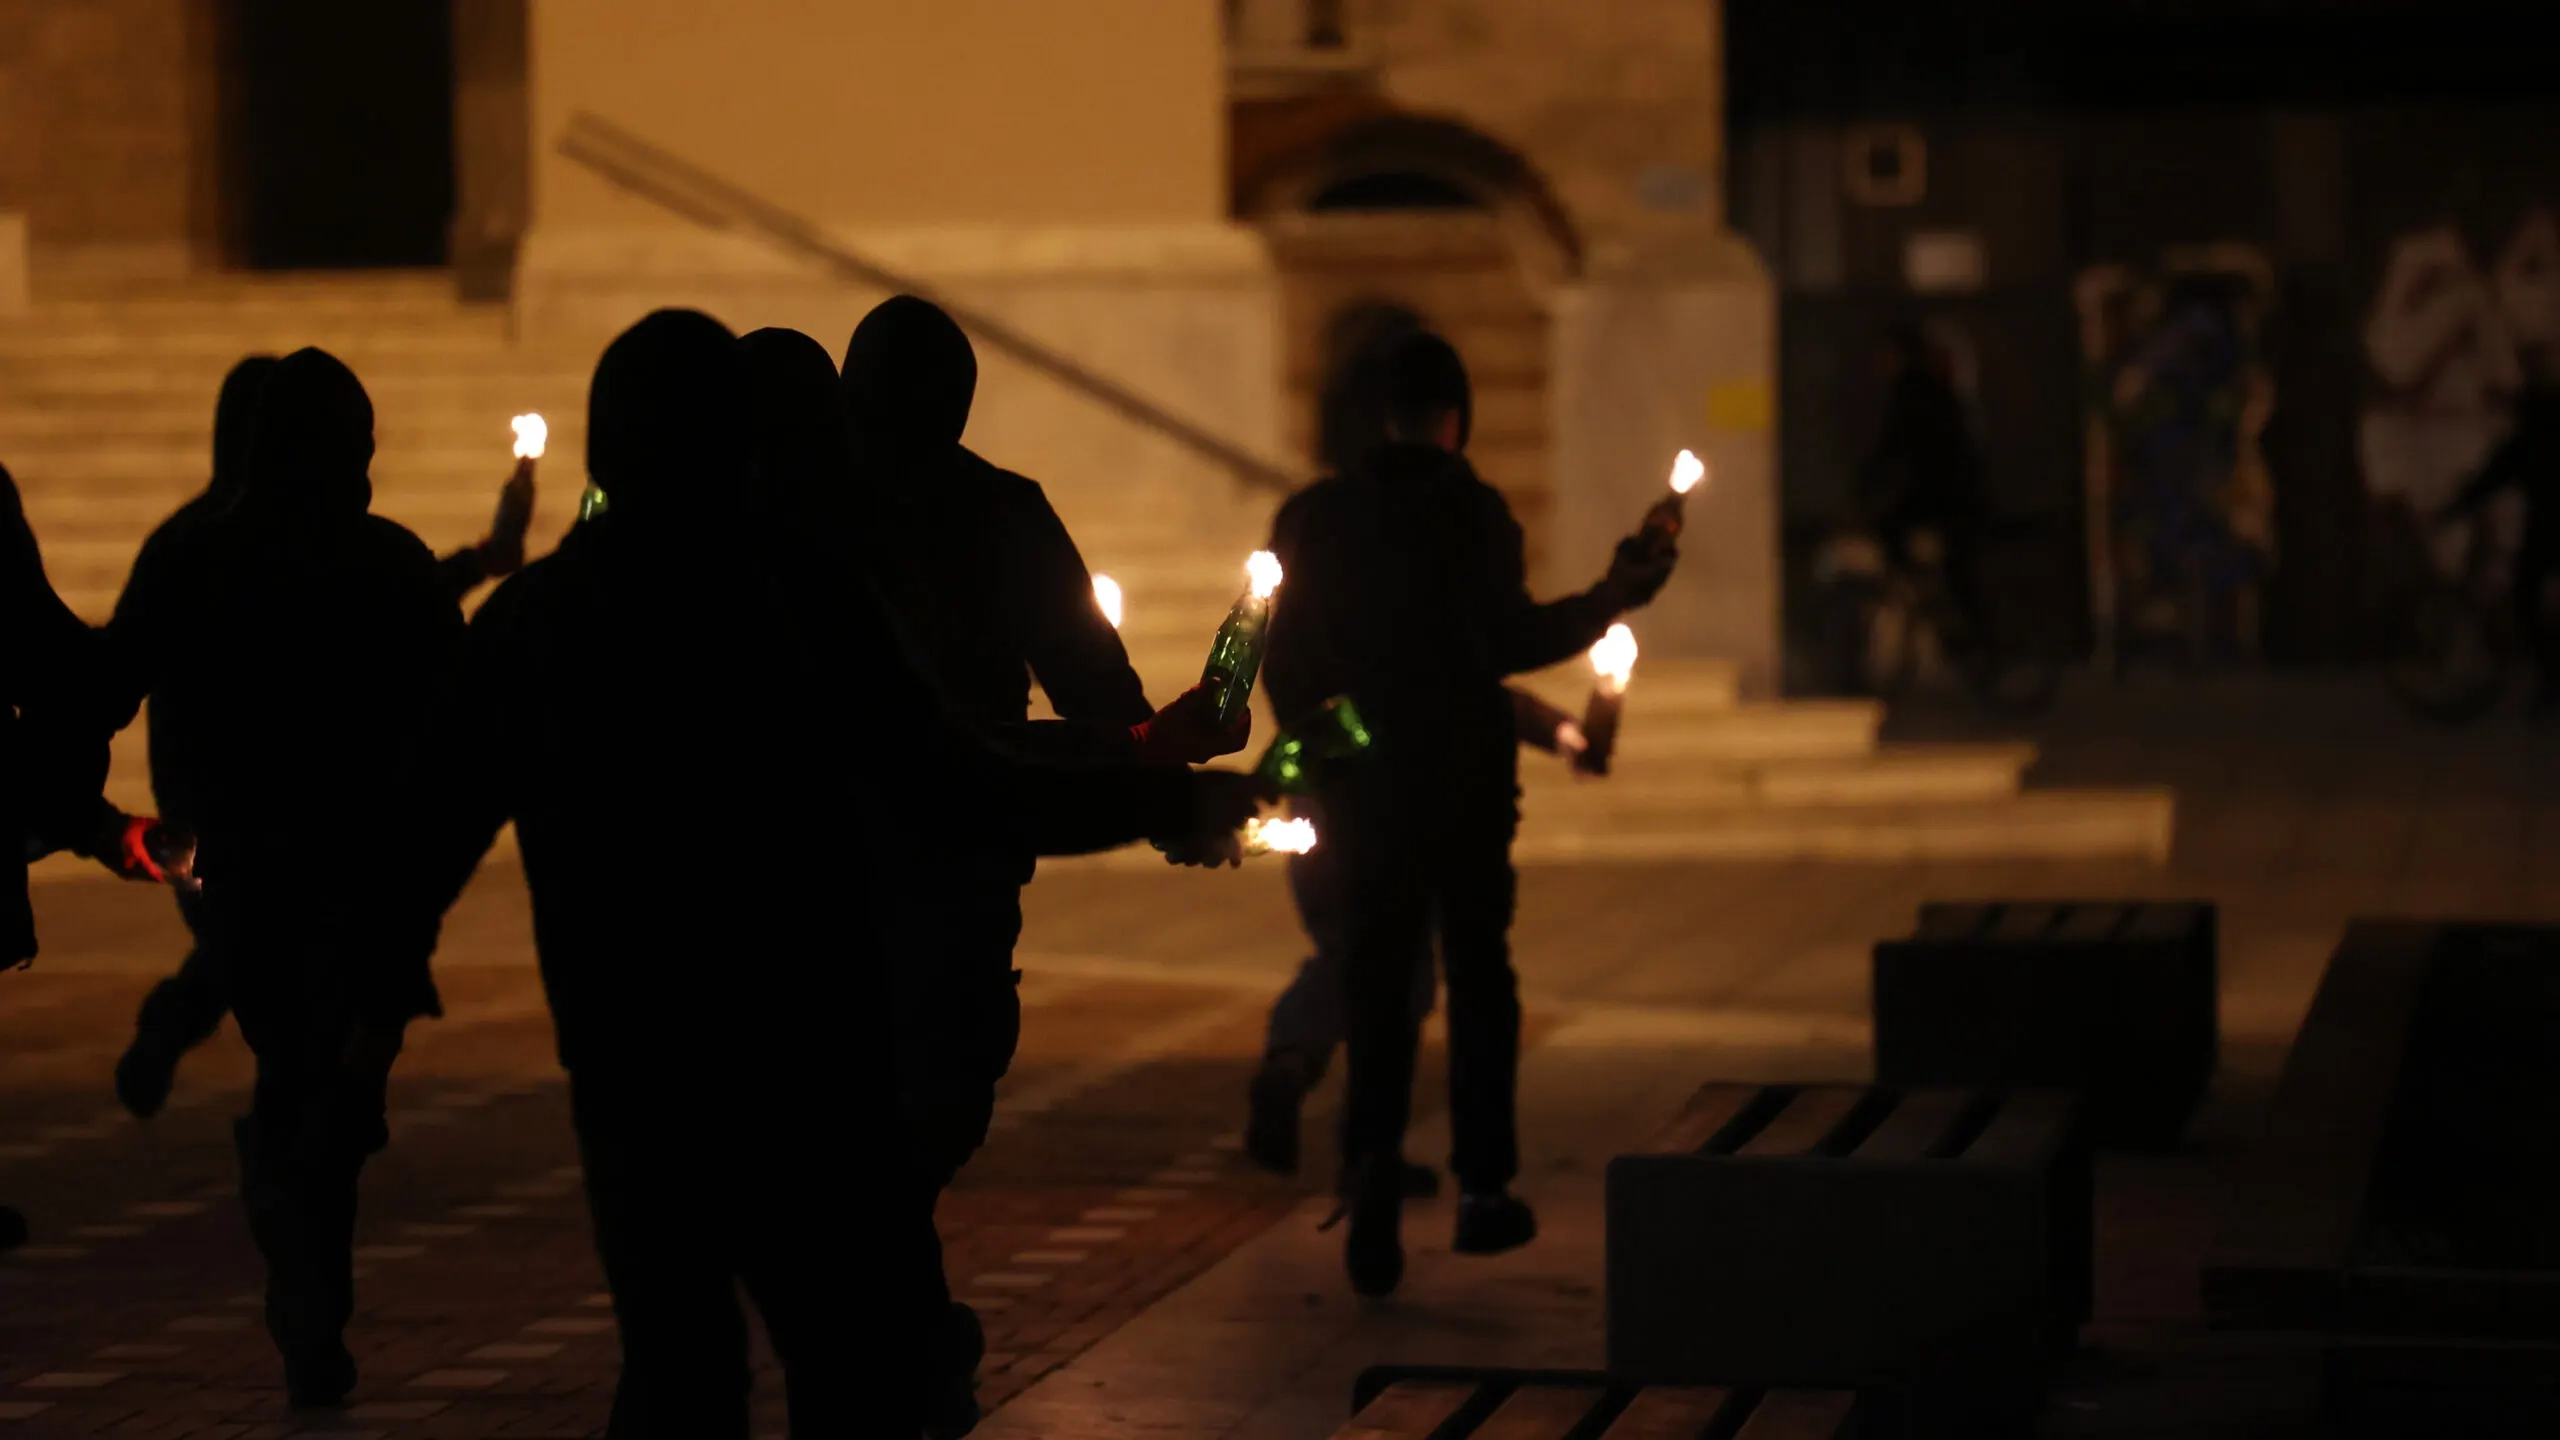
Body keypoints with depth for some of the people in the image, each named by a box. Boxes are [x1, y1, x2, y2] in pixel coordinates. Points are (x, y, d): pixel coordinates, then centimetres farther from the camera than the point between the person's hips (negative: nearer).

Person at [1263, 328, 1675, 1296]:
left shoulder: (1313, 517, 2)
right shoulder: (1472, 510, -9)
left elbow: (1285, 663, 4)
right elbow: (1509, 641, -18)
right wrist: (1610, 600, -7)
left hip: (1364, 788, 2)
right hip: (1467, 780, -2)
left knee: (1376, 980, 5)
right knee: (1477, 973, 11)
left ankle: (1373, 1154, -19)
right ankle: (1483, 1189, 14)